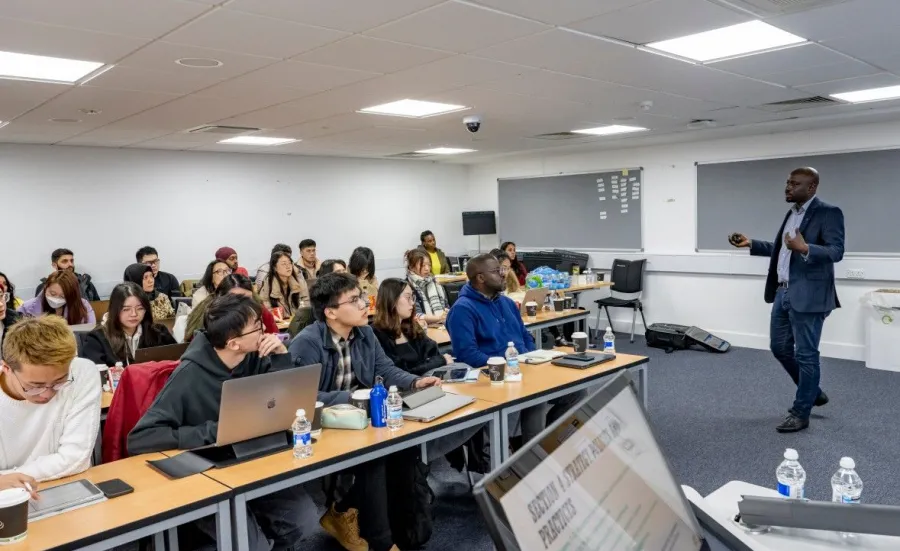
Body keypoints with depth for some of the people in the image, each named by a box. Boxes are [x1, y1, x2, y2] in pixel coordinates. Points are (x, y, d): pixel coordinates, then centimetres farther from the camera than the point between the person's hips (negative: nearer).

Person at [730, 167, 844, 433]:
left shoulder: (828, 213, -11)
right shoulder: (792, 212, 15)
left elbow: (836, 251, -19)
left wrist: (805, 248, -34)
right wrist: (751, 244, 15)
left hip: (808, 296, -9)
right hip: (783, 292, 9)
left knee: (805, 354, 1)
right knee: (780, 347, 16)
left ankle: (801, 413, 12)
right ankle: (813, 393, 35)